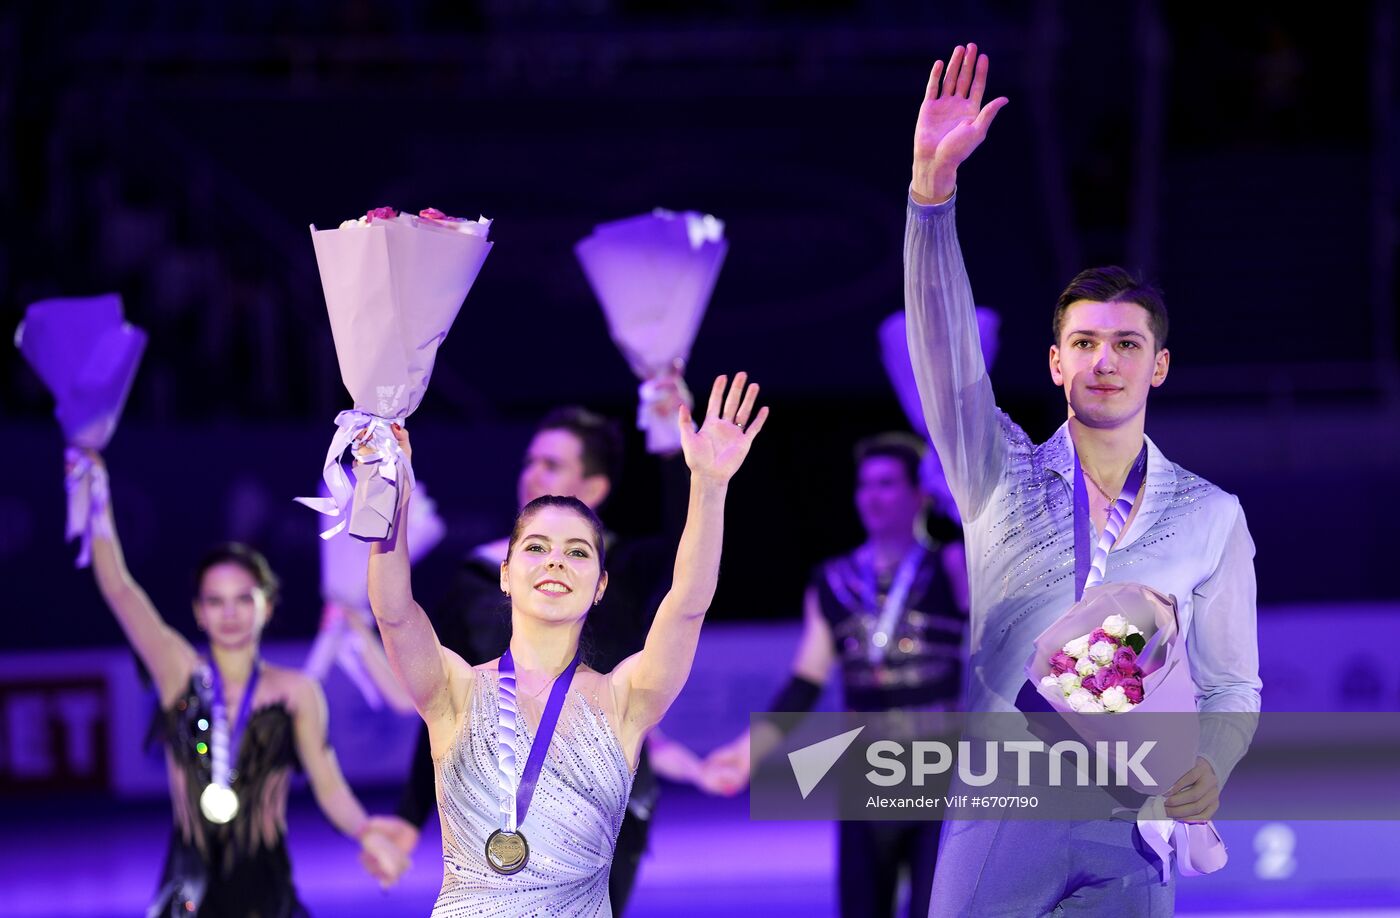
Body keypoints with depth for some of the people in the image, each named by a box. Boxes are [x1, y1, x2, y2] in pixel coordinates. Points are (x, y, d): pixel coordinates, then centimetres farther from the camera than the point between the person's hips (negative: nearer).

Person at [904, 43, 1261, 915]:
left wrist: (1210, 768, -13)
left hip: (1129, 837, 0)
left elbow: (1230, 685, 10)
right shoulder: (1002, 477, 6)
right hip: (996, 816, 0)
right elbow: (946, 344, -6)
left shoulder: (1213, 515, 6)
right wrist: (933, 182, -19)